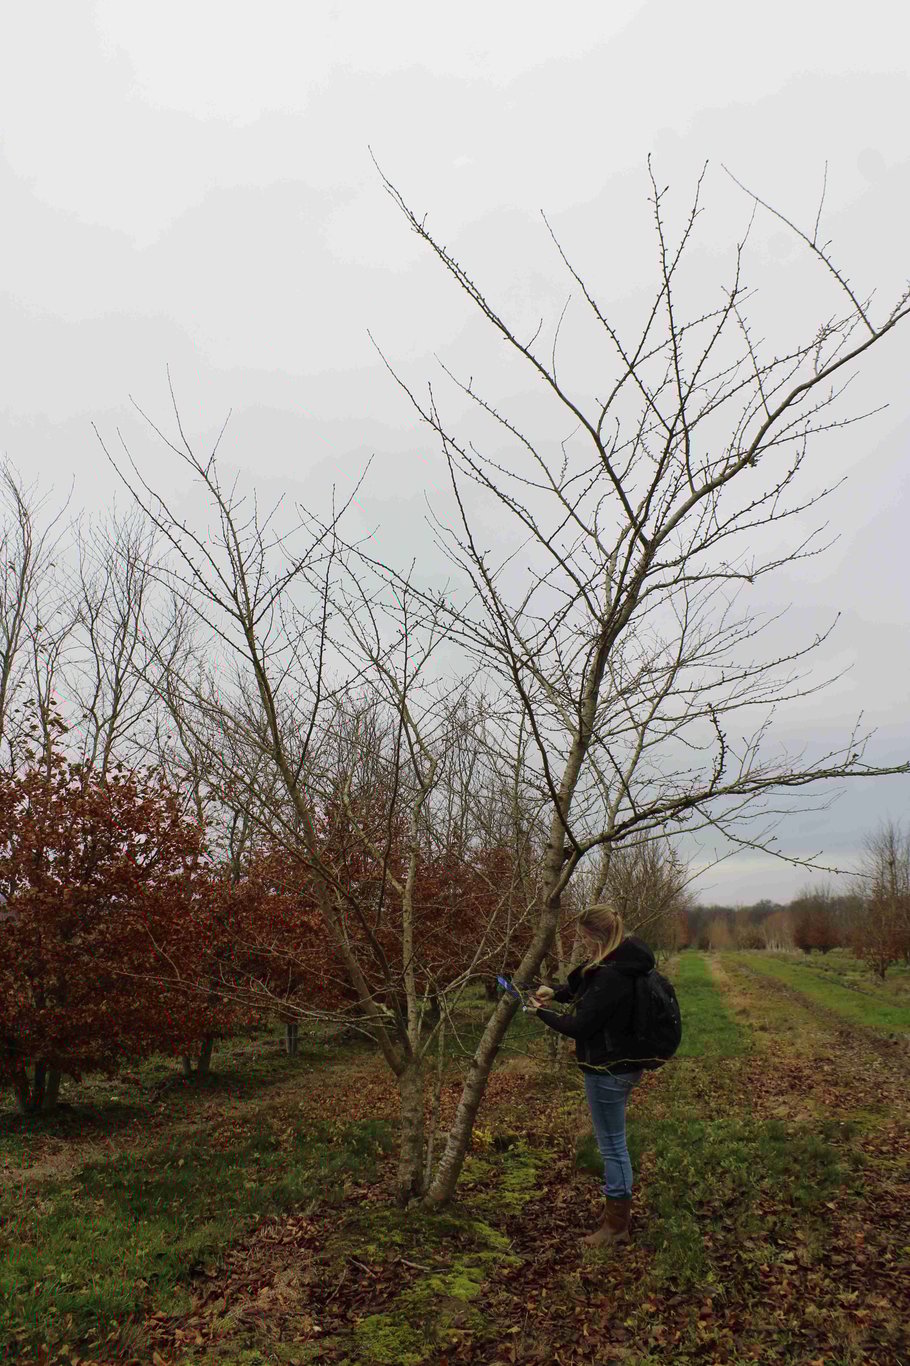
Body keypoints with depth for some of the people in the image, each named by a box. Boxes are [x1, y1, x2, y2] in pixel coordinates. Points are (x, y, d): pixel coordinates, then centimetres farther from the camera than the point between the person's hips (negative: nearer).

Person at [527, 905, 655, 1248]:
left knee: (613, 1145, 5)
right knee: (613, 1143, 22)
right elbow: (583, 984, 19)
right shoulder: (624, 965, 2)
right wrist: (555, 992, 4)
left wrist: (541, 1013, -8)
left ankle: (617, 1224, 19)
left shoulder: (612, 978, -28)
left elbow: (579, 1026, -22)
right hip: (622, 1065, 10)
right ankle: (619, 1208, 36)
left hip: (608, 1072, -10)